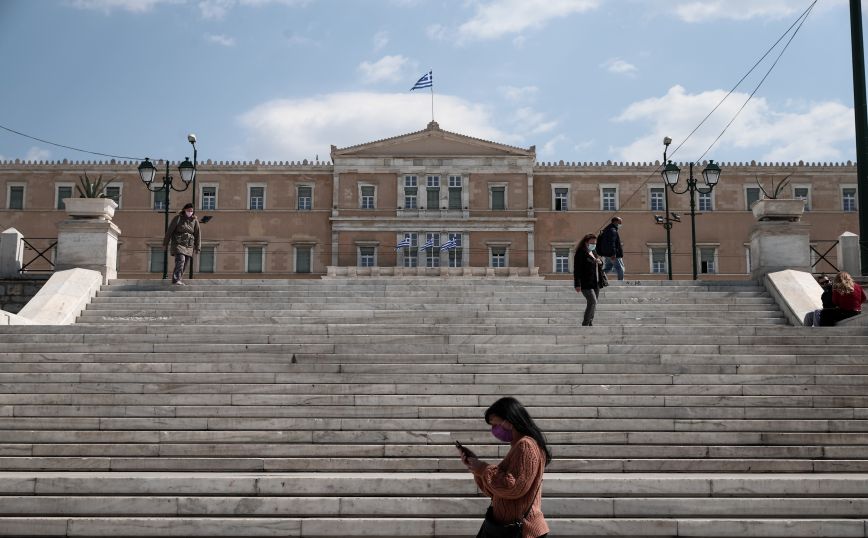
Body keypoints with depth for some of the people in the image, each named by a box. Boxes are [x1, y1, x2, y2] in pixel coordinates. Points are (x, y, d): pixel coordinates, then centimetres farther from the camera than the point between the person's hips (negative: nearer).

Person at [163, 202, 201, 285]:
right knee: (181, 260, -21)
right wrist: (165, 243, 2)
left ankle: (176, 279, 14)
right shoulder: (178, 218, -3)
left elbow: (198, 234, 9)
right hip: (178, 243, -4)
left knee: (185, 264, 3)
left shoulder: (195, 220, 6)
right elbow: (169, 231, 1)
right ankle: (176, 279, -24)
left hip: (189, 246, 4)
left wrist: (197, 247, 6)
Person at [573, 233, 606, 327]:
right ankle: (585, 324, -11)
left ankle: (590, 323, 17)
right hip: (586, 284, -8)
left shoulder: (593, 253, 18)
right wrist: (577, 284, -19)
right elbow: (577, 270, -13)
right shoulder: (580, 253, -8)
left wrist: (600, 262, 4)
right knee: (593, 302, -17)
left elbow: (599, 268, 29)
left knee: (593, 304, 9)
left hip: (596, 283, 8)